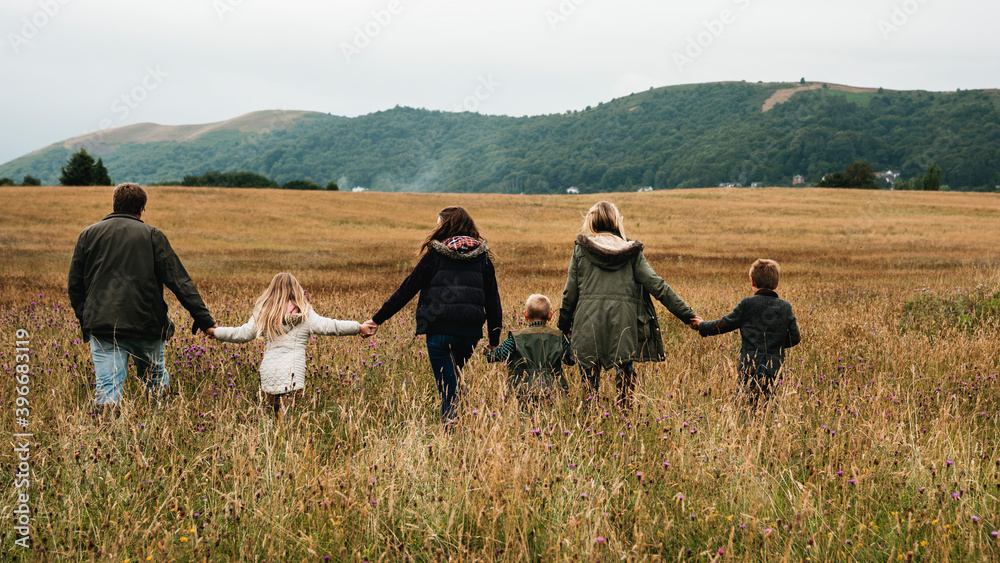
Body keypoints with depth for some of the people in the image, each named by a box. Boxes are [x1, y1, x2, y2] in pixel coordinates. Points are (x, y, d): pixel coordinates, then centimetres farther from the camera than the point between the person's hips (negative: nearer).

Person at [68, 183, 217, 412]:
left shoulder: (88, 234, 11)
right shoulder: (151, 235, 4)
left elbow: (74, 285, 12)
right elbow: (179, 281, -2)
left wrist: (86, 319, 24)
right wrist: (203, 318, -3)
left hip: (102, 326, 1)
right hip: (146, 324, -1)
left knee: (107, 389, -4)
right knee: (156, 383, 18)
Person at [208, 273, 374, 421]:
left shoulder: (263, 315, 9)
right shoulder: (305, 315, 1)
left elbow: (242, 334, 13)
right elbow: (329, 326, -2)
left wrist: (215, 332, 30)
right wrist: (359, 328, 6)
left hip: (268, 373, 2)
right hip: (292, 375, -2)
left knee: (276, 416, 8)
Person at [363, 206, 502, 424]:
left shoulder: (435, 254, -2)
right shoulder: (482, 256, 9)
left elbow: (407, 289, 0)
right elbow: (493, 300, 10)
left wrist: (378, 318, 7)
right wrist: (494, 340, 18)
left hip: (441, 330, -4)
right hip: (470, 332, 4)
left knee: (448, 389, 1)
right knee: (453, 380, 22)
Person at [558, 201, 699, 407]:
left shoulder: (581, 249, 6)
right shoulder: (632, 252, 7)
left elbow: (570, 292, 7)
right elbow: (656, 285, 2)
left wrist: (564, 325, 19)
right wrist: (686, 313, 4)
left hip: (589, 321, 0)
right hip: (623, 320, 0)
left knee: (590, 375, 8)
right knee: (625, 373, 8)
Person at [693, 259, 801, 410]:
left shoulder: (748, 304, -6)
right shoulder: (786, 307, 4)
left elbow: (723, 325, 2)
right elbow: (795, 338, 8)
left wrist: (702, 325, 19)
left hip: (751, 367, -3)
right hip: (776, 369, 3)